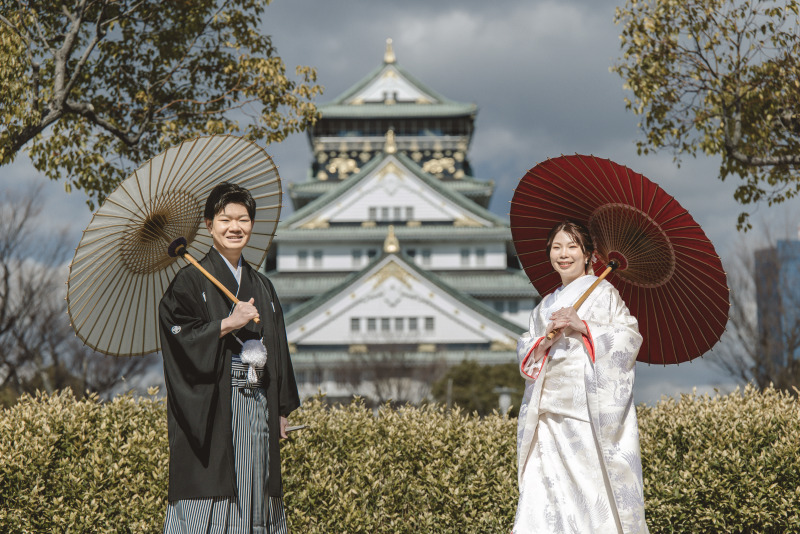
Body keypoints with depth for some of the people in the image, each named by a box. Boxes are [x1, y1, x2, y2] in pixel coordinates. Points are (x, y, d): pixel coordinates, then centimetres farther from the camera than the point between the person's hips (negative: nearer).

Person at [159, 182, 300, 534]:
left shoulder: (262, 286, 16)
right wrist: (228, 324, -19)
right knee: (209, 500, -8)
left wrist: (281, 411, 12)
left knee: (254, 499, 5)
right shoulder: (191, 281, -1)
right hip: (213, 408, -5)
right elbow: (177, 336, -12)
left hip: (258, 408, 5)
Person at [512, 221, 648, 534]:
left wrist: (582, 327, -13)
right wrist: (545, 339, -5)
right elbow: (524, 352, 16)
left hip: (590, 404, -5)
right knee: (543, 481, -5)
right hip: (550, 404, 5)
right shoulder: (546, 305, 22)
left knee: (592, 477, -12)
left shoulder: (602, 292, 6)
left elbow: (630, 336, -4)